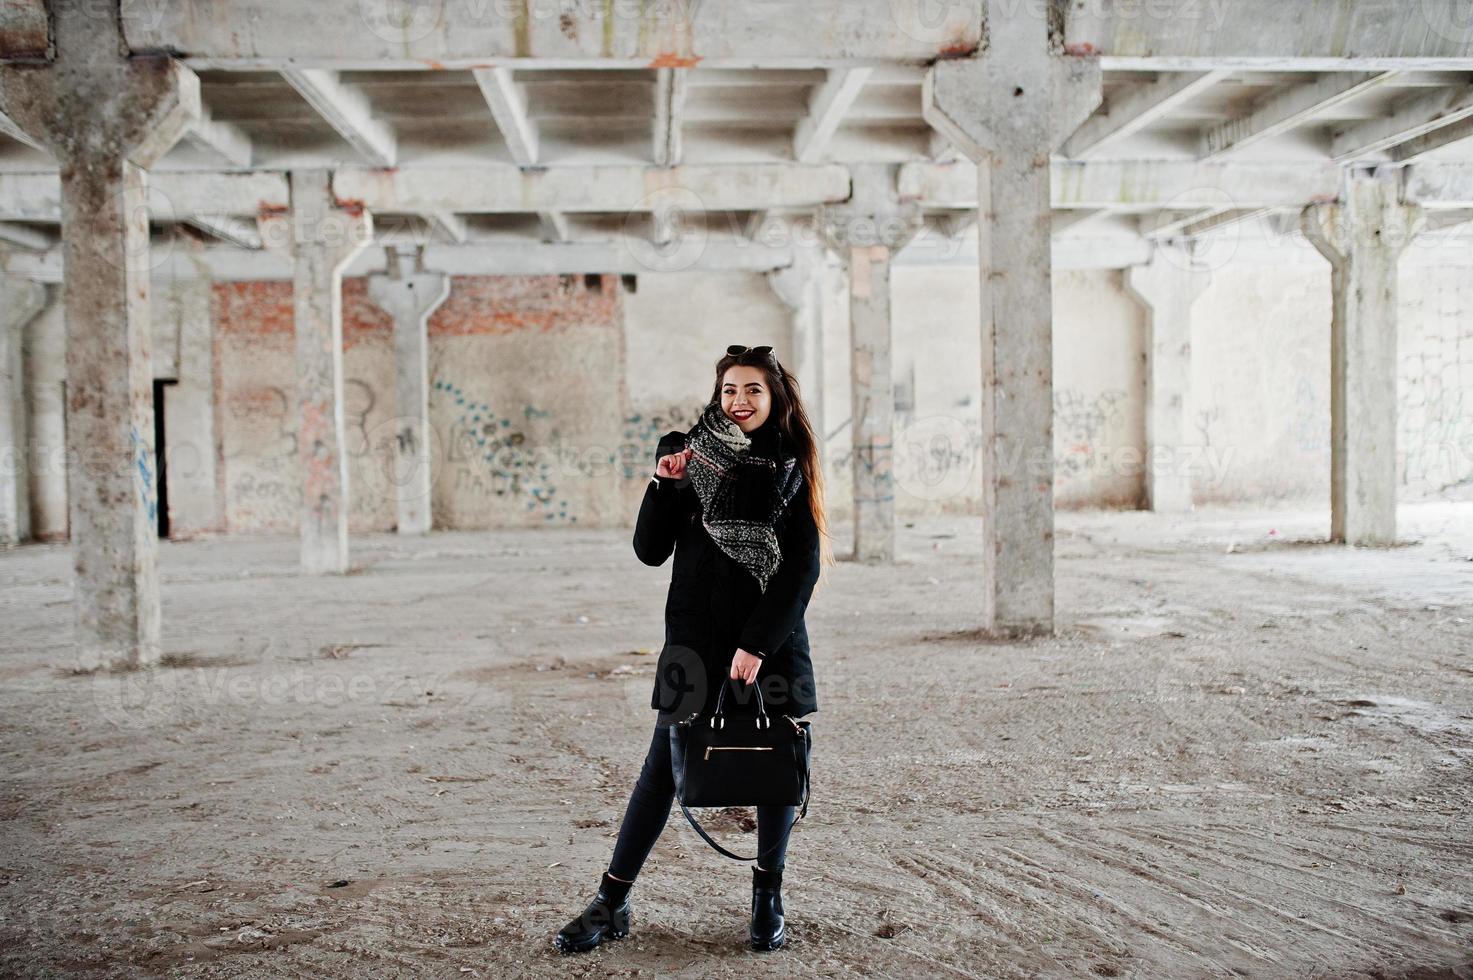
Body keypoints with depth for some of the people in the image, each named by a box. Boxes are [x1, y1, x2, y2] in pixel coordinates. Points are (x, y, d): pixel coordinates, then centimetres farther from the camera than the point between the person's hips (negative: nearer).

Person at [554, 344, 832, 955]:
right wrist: (665, 485, -11)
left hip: (772, 636, 0)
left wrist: (758, 643, -11)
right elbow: (650, 550, 3)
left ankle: (767, 899, 25)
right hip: (696, 636, 0)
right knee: (663, 764, 0)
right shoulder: (691, 456, 4)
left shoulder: (791, 465, 2)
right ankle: (611, 904, 9)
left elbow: (805, 563, -4)